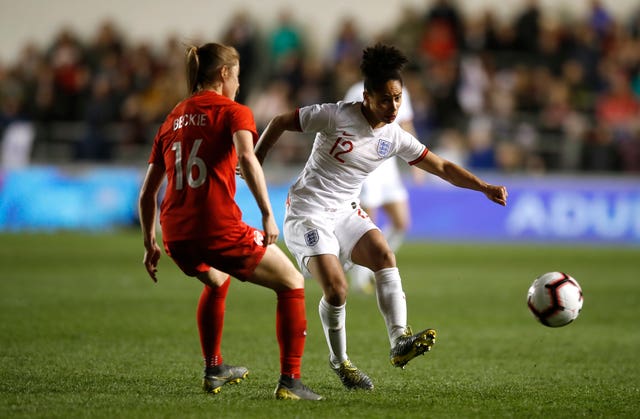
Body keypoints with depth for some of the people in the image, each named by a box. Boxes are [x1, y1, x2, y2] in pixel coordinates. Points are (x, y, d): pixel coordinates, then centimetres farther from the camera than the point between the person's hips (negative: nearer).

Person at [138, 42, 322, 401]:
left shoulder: (173, 119, 20)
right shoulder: (232, 111, 3)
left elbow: (147, 194, 20)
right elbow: (247, 158, -19)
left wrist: (150, 244, 28)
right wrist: (268, 215, -21)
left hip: (176, 236, 7)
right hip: (218, 229, -6)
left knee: (216, 282, 38)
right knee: (292, 283, 11)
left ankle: (214, 370, 44)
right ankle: (290, 381, 0)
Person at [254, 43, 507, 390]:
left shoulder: (395, 137, 0)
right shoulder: (336, 116, -16)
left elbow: (441, 167, 5)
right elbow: (280, 122, -6)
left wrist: (485, 188, -6)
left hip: (344, 211, 5)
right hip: (307, 213, -5)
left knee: (384, 255, -22)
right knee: (336, 289, -19)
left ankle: (399, 342, -28)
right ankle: (339, 361, 4)